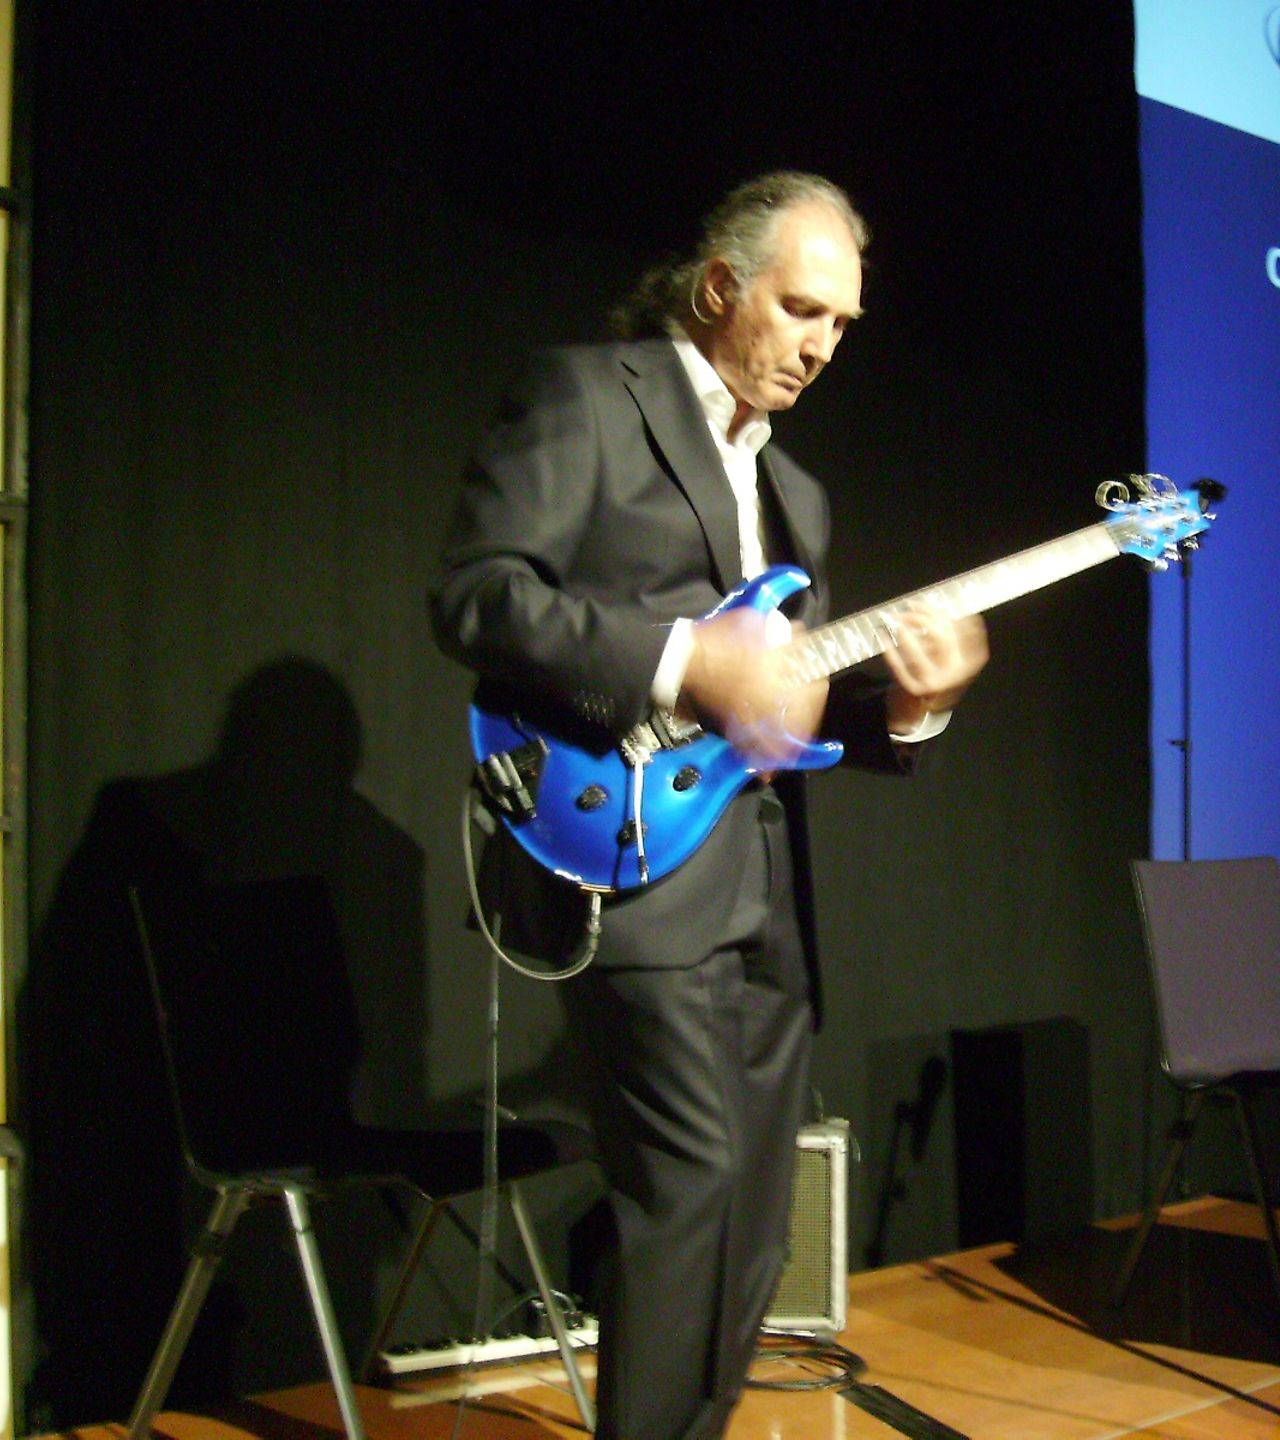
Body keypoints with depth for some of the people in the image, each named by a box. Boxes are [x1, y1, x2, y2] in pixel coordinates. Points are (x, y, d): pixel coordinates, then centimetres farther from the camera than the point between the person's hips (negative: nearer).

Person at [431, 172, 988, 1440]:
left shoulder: (792, 491, 23)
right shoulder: (584, 395, 0)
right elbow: (475, 594, -13)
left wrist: (902, 706, 2)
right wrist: (685, 661, -19)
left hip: (762, 893, 8)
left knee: (747, 1236, 10)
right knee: (692, 1180, -17)